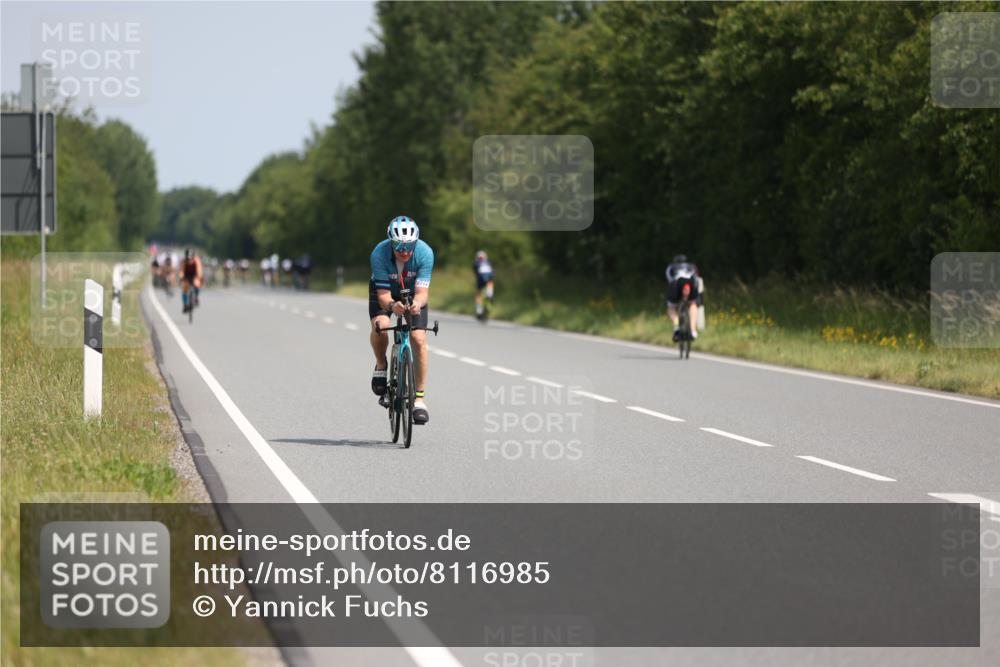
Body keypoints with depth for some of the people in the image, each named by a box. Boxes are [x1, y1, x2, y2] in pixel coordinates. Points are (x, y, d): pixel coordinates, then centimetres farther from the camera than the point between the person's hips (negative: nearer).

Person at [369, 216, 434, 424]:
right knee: (380, 326, -30)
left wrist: (417, 303, -57)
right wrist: (392, 305, -55)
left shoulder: (425, 253, -32)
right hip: (385, 291, -1)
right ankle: (381, 366, 1)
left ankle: (419, 398, -6)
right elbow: (383, 294, -33)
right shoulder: (379, 254, -34)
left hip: (413, 292, 1)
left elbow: (422, 292, -34)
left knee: (418, 339, -16)